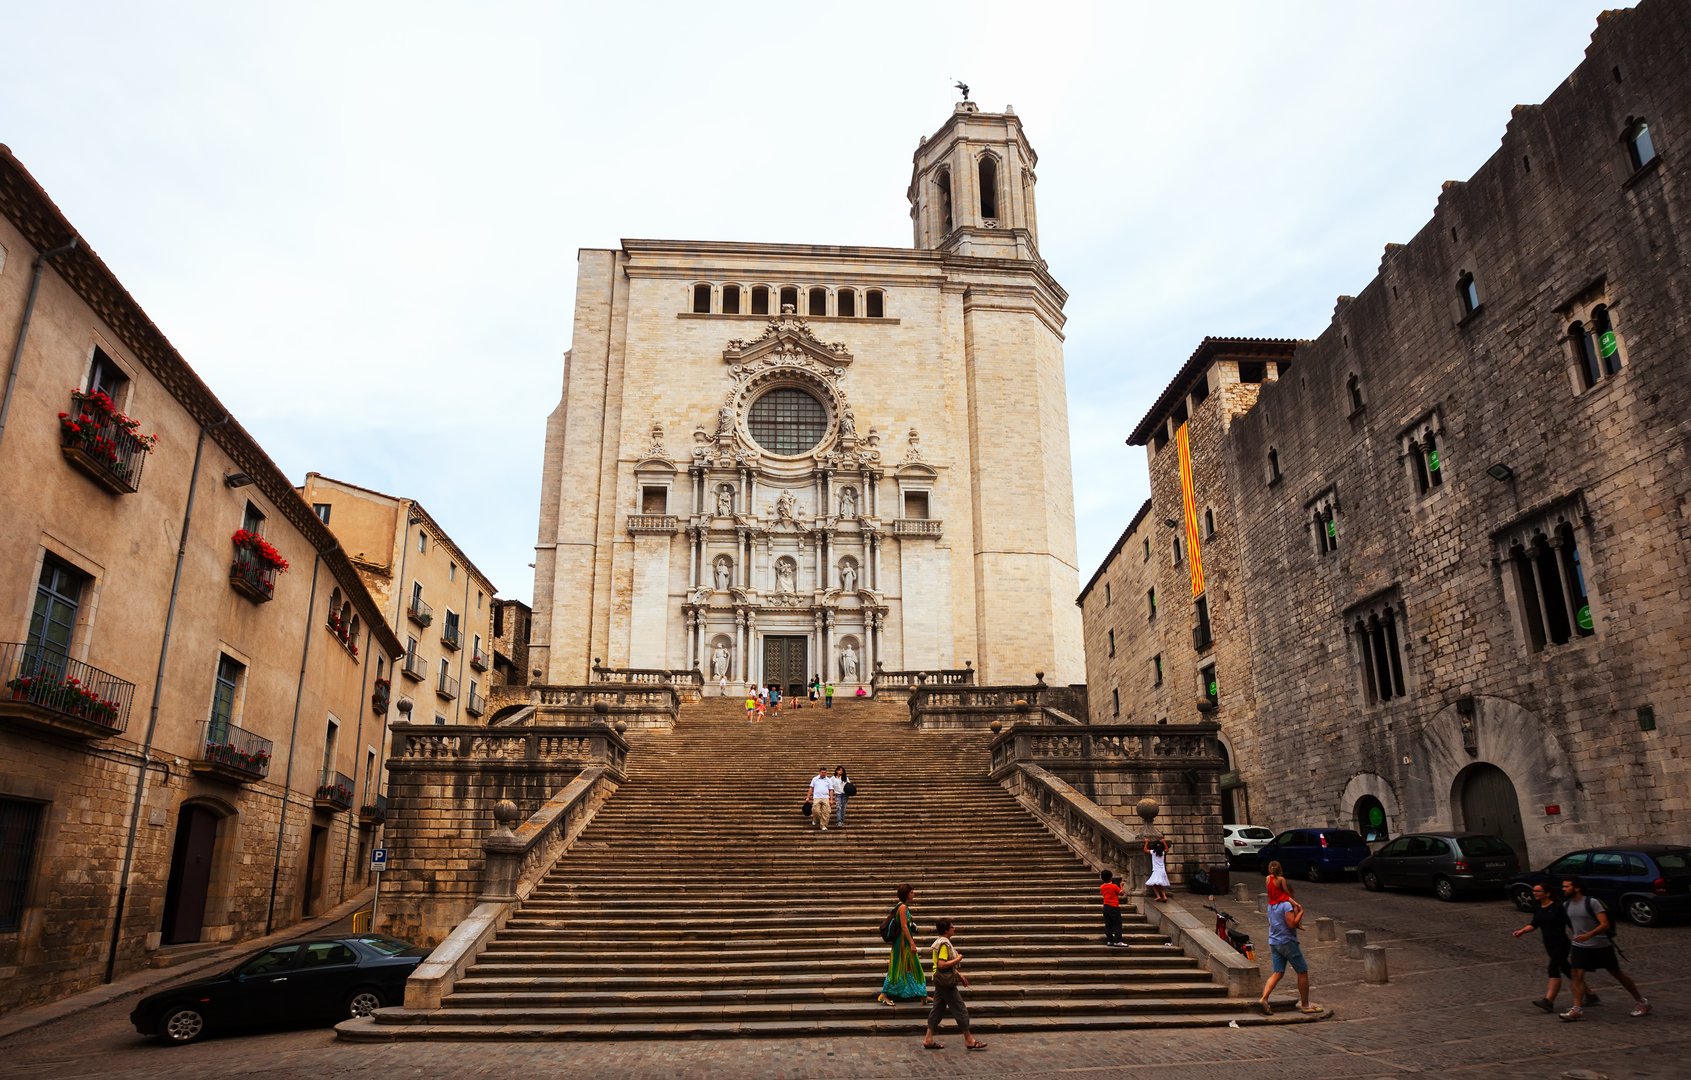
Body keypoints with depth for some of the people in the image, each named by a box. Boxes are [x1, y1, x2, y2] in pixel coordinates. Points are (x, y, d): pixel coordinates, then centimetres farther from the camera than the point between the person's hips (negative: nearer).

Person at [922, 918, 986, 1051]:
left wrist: (958, 974, 20)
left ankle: (928, 1039, 15)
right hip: (946, 982, -10)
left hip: (941, 982, 10)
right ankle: (969, 1040, 8)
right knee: (960, 1010, 0)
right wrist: (958, 959, -18)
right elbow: (942, 964, -28)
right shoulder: (944, 944, -20)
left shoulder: (941, 942, 12)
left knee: (938, 1009, 12)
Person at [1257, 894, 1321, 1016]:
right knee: (1303, 972, 7)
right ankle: (1305, 1005, 13)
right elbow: (1292, 924, -20)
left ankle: (1263, 999, -10)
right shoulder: (1287, 905, -14)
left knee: (1278, 973, 6)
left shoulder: (1271, 905, 12)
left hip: (1274, 942, 8)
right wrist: (1301, 911, -8)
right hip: (1287, 942, -7)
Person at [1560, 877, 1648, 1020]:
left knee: (1617, 973, 11)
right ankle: (1577, 1009, -11)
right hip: (1580, 946, 5)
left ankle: (1641, 1001, 32)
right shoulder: (1566, 906, 4)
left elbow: (1605, 924, -23)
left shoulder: (1592, 902, -17)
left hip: (1601, 945, -5)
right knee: (1577, 975, -9)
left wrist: (1588, 935, -34)